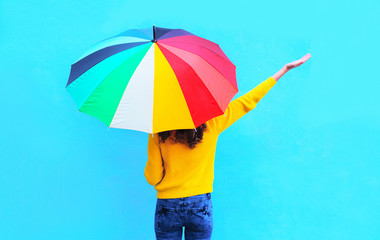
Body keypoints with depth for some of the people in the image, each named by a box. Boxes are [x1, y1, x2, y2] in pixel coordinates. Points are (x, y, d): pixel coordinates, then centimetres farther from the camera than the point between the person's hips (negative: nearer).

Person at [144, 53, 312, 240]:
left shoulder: (157, 132, -9)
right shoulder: (212, 122, -7)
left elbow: (152, 178, -6)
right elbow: (248, 101, 2)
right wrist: (285, 69, 12)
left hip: (167, 208, -1)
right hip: (200, 205, 1)